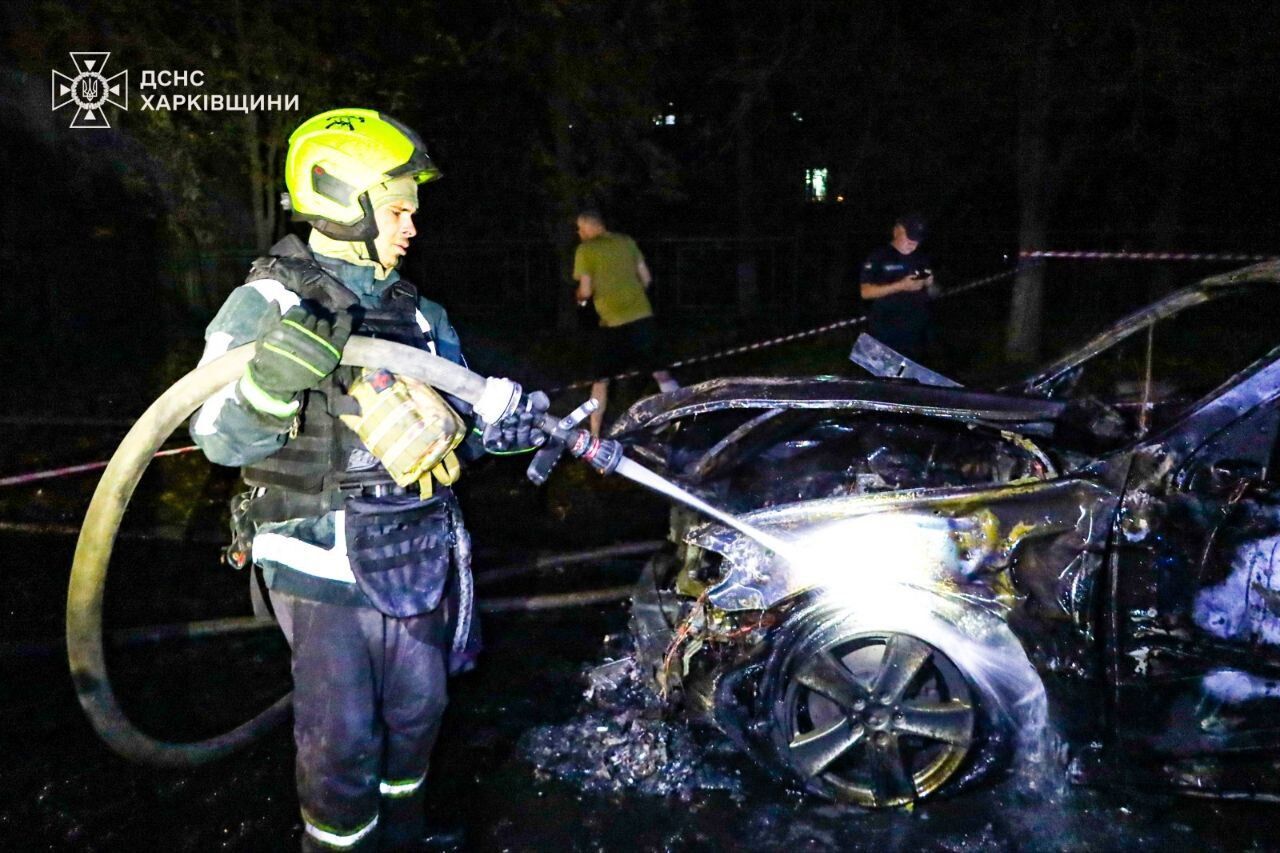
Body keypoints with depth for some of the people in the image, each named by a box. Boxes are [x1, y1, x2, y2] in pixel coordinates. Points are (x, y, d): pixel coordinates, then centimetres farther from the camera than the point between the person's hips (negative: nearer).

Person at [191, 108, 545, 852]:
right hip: (323, 565, -6)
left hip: (414, 558, 6)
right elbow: (221, 440, -12)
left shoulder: (420, 315, 8)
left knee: (417, 712, 19)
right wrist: (274, 378, -31)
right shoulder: (267, 305, -9)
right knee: (343, 737, 3)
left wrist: (514, 420, -6)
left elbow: (462, 414, 14)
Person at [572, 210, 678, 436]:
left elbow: (586, 291, -7)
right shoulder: (626, 241, 11)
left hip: (612, 322, -4)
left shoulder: (585, 250, -3)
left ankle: (594, 436, 8)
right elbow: (646, 279, 10)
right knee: (659, 370, 13)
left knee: (601, 379, 7)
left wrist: (580, 297, 15)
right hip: (642, 315, 4)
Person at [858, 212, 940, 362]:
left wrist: (930, 285, -6)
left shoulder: (923, 259, 12)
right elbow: (865, 292, -12)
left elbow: (933, 294, 19)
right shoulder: (878, 257, -4)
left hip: (916, 334, 5)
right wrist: (901, 286, -19)